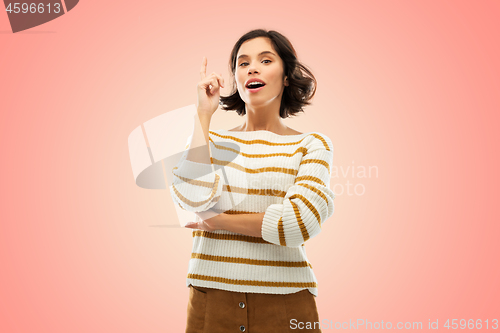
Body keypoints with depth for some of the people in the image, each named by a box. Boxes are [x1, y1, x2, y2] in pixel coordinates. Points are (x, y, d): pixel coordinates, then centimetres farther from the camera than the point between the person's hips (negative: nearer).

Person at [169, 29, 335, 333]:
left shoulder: (313, 145, 2)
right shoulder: (211, 141, 7)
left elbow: (299, 222, -14)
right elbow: (193, 196, -14)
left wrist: (219, 220, -6)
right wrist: (204, 113, -6)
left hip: (285, 306, -1)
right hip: (211, 302, 1)